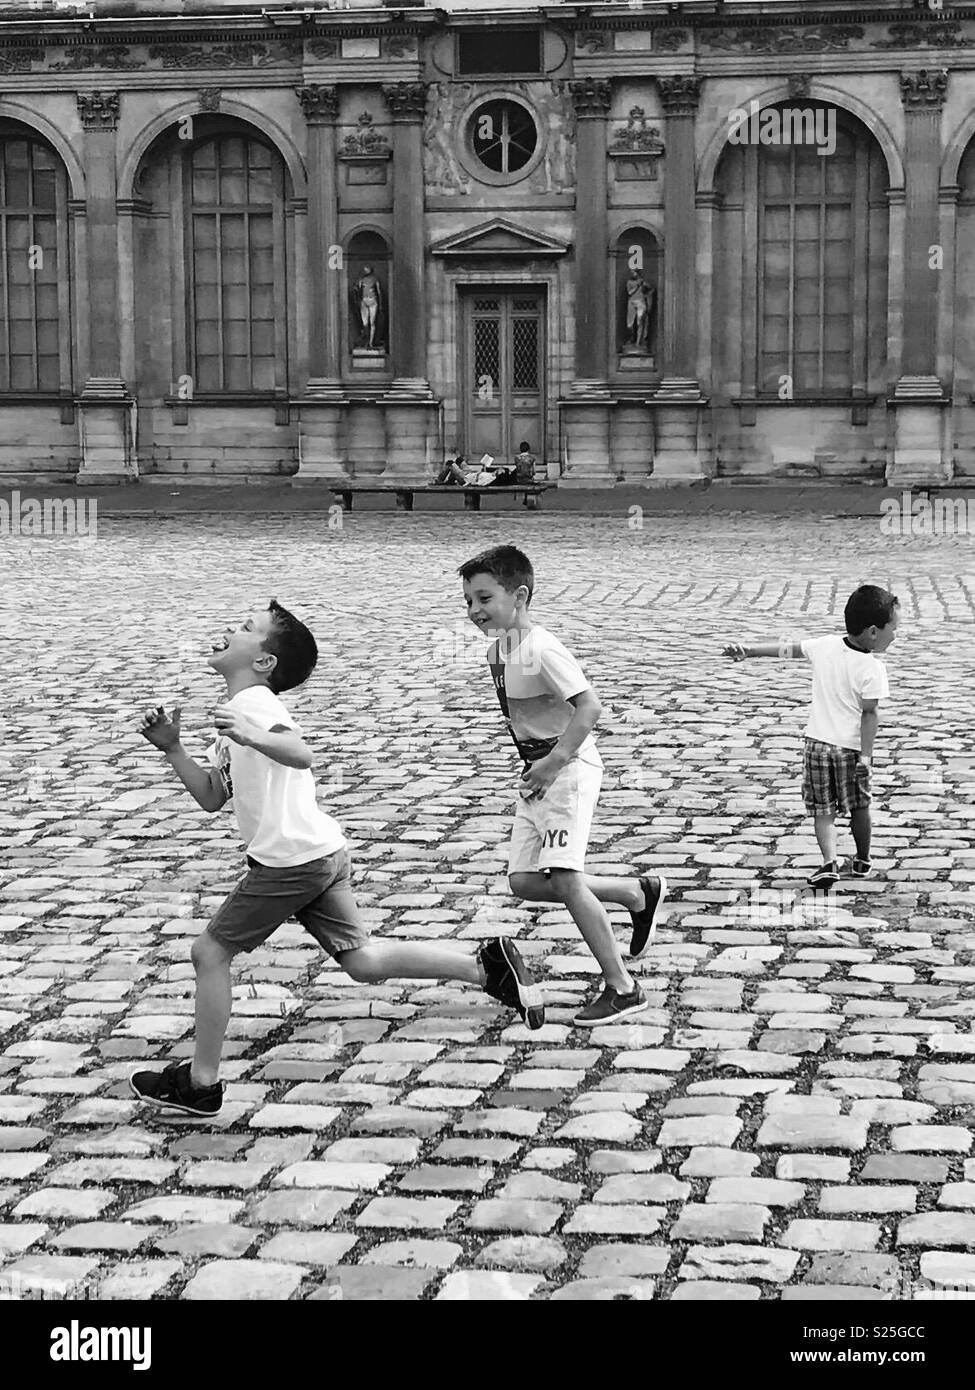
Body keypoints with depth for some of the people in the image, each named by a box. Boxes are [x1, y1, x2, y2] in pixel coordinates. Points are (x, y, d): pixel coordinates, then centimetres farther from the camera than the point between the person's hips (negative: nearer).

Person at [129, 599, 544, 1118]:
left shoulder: (253, 702, -12)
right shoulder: (237, 712, 20)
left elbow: (301, 753, -31)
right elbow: (211, 797, 22)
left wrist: (251, 737, -48)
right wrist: (173, 749, 12)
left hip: (290, 860, -10)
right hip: (322, 852, 10)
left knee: (210, 951, 1)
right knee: (362, 961, 13)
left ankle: (200, 1083, 9)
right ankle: (489, 964, 11)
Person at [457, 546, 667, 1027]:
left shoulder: (541, 650, -20)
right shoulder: (497, 649, 9)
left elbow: (588, 705, -25)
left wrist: (554, 762, -28)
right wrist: (535, 767, 11)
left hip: (569, 770, -10)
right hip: (537, 772, 10)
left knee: (564, 879, -14)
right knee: (524, 881, 5)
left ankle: (623, 988, -6)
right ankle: (638, 892, 20)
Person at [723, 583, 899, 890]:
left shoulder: (825, 646, -2)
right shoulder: (873, 669, -16)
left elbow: (786, 648, 8)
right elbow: (869, 714, -18)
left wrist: (748, 651, 18)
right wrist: (866, 754, -16)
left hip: (817, 742, 3)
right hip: (850, 746, -3)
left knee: (823, 809, 7)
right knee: (859, 807, 18)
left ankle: (830, 862, -11)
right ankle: (862, 862, 31)